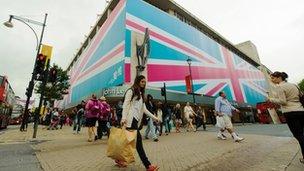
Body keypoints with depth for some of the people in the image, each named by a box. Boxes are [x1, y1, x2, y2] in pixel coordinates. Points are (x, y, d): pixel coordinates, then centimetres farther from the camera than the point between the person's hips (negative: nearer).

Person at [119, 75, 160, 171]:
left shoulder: (141, 94, 23)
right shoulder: (131, 91, 1)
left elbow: (144, 109, 19)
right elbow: (125, 104, -9)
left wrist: (154, 117, 14)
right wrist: (123, 117, -22)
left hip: (136, 119, 8)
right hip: (131, 119, -8)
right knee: (138, 140, -10)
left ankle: (119, 158, 26)